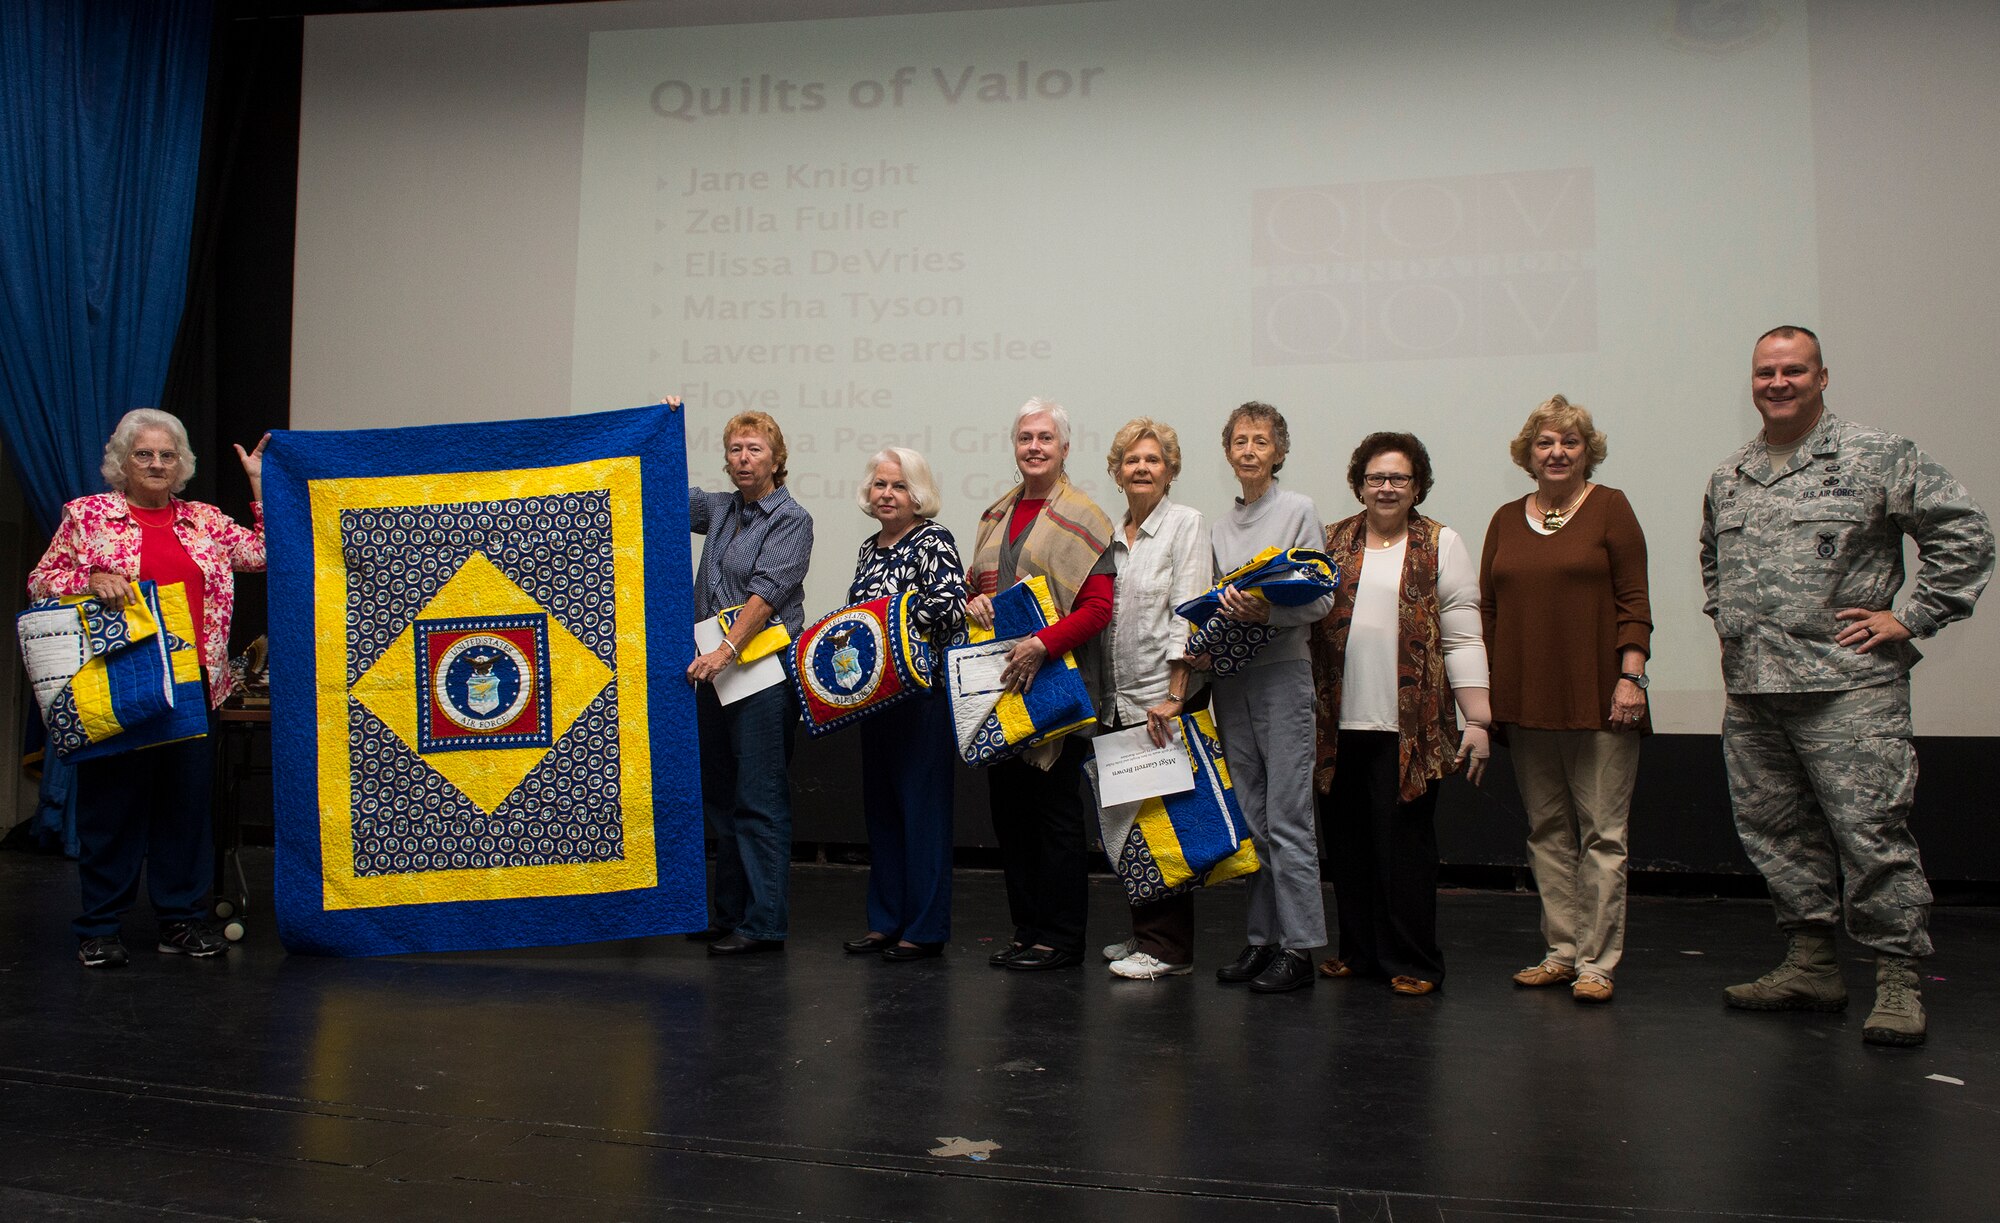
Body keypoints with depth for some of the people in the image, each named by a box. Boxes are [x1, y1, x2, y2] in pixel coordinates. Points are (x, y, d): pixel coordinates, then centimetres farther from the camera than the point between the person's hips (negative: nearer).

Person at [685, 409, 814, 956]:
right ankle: (730, 912, 23)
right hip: (715, 669, 8)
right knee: (720, 795, 12)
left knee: (760, 798, -5)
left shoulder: (792, 519, -6)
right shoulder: (720, 509, 13)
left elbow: (767, 591, -17)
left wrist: (725, 651, -25)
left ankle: (765, 923, 1)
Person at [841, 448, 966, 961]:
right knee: (879, 804, 11)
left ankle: (926, 929, 4)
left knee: (921, 804, -4)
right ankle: (886, 921, 21)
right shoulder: (869, 549, 16)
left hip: (922, 690, -8)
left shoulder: (933, 542, -8)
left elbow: (949, 606, -22)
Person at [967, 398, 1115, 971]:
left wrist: (1041, 644, -24)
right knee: (1009, 808, 11)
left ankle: (1060, 938, 11)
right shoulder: (996, 515, 15)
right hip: (997, 682, 7)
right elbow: (976, 584, 21)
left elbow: (1099, 607, -12)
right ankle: (1026, 928, 22)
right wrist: (972, 603, -2)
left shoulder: (1082, 517, -5)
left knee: (1056, 810, 0)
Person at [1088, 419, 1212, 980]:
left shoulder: (1185, 523, -4)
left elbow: (1187, 614, -11)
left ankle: (1169, 947, 4)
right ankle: (1144, 934, 22)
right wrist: (1102, 695, 11)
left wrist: (1174, 696, -18)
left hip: (1162, 697, -7)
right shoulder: (1114, 535, 16)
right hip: (1118, 698, 7)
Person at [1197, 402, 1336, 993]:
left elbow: (1321, 598, -7)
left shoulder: (1299, 510, -1)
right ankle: (1262, 937, 16)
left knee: (1287, 815, -6)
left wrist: (1267, 611, -22)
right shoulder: (1220, 525, 16)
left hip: (1282, 672, -6)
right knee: (1248, 816, 8)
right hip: (1230, 677, 6)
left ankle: (1298, 947, 0)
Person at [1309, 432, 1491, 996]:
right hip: (1339, 721, 3)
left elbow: (1461, 637, -1)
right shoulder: (1331, 542, 12)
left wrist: (1478, 720, -6)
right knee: (1348, 839, 10)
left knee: (1404, 839, 0)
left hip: (1409, 724, -3)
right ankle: (1358, 950, 23)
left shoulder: (1442, 545, 4)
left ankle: (1411, 962, 12)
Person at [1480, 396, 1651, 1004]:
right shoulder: (1506, 520, 12)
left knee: (1602, 833, -1)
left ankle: (1596, 962, 6)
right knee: (1547, 832, 10)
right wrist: (1482, 690, 7)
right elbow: (1487, 608, 12)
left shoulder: (1610, 508, 1)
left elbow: (1634, 601, -3)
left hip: (1599, 701, -4)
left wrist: (1631, 676, -12)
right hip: (1526, 702, 4)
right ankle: (1560, 951, 19)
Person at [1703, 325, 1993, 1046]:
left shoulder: (1875, 458, -2)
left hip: (1846, 687, -6)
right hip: (1750, 690, 6)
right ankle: (1811, 967, 22)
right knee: (1775, 832, 11)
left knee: (1872, 833, -7)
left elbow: (1965, 531, -4)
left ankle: (1898, 981, 4)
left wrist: (1912, 618, -7)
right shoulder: (1728, 478, 16)